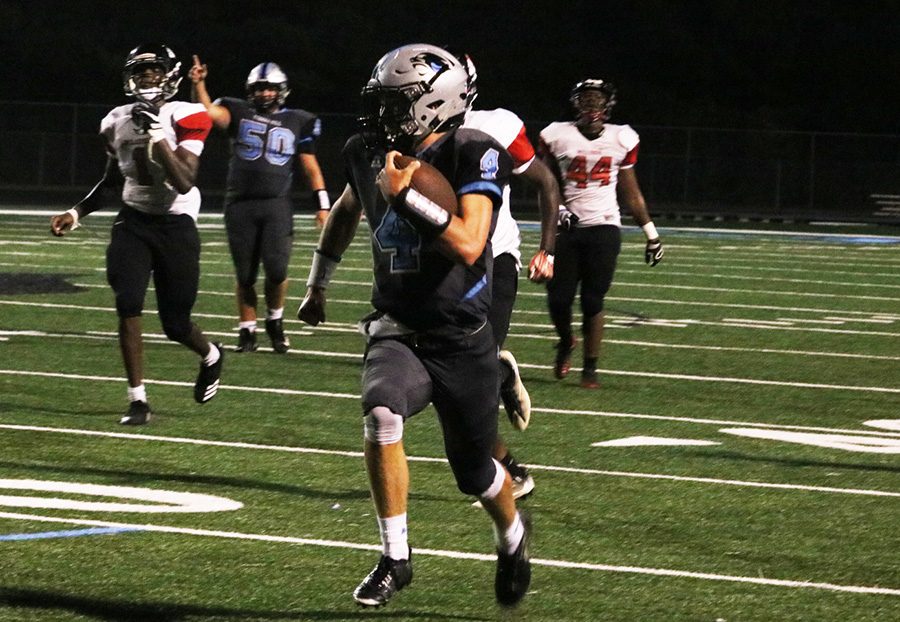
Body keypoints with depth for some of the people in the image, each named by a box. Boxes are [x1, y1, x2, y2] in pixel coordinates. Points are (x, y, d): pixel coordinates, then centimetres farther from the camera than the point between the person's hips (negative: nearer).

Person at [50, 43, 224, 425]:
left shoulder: (184, 119, -12)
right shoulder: (117, 123, 4)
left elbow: (184, 183, -21)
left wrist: (157, 137, -28)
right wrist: (77, 213, 10)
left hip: (175, 225, -4)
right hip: (133, 222, 4)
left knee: (176, 324, 2)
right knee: (128, 307, -13)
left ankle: (211, 356, 38)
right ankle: (138, 400, -5)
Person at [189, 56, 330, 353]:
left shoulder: (297, 122, 9)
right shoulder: (239, 114, 6)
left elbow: (310, 167, 10)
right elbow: (208, 111, -11)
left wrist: (323, 205, 5)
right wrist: (198, 84, -27)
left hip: (277, 206, 0)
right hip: (240, 206, 0)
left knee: (277, 270, -13)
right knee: (245, 275, 3)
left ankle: (275, 321, 11)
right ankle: (246, 330, 15)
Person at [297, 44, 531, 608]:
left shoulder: (472, 156, -16)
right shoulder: (370, 154, 0)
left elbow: (468, 245, -28)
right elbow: (347, 211, 24)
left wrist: (405, 196, -32)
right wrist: (317, 284, 33)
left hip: (461, 339, -3)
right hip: (397, 329, 3)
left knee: (474, 471, 11)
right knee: (381, 415, -30)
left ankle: (513, 533, 48)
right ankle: (395, 558, -17)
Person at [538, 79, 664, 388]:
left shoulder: (621, 139, 4)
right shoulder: (558, 136, 0)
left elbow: (631, 193, 11)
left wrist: (651, 234, 12)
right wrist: (557, 208, -10)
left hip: (603, 229, 0)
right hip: (568, 227, 0)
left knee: (593, 302, -5)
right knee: (558, 299, -1)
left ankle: (590, 368, 7)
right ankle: (565, 343, 31)